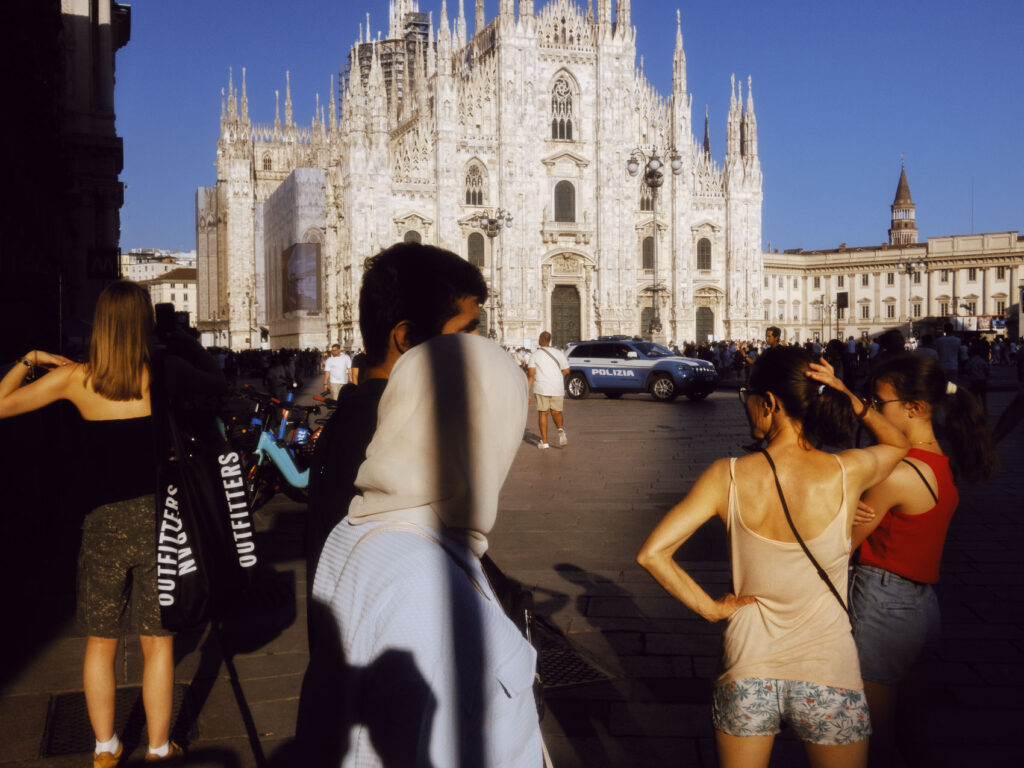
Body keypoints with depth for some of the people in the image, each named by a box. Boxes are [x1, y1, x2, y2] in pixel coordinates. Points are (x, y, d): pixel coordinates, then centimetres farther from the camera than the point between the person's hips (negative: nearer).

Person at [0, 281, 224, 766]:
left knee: (100, 643, 17)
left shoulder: (75, 379, -4)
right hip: (157, 521, -1)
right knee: (158, 642, 10)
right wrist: (183, 341, 20)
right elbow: (218, 382, 10)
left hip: (103, 525, 1)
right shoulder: (165, 373, -7)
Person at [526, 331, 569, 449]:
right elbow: (566, 371, 7)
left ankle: (544, 441, 5)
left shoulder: (534, 355, -2)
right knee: (556, 412, 15)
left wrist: (527, 392, -8)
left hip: (541, 388, -2)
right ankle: (561, 429, -14)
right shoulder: (559, 353, 4)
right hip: (557, 388, 2)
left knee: (542, 414, 8)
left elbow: (531, 374, -10)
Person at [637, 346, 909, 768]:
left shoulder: (728, 476, -14)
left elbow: (651, 553, -16)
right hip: (828, 679, 0)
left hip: (748, 674, 1)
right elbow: (901, 444, 10)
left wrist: (712, 607, -5)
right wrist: (852, 400, -4)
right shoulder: (849, 472, -14)